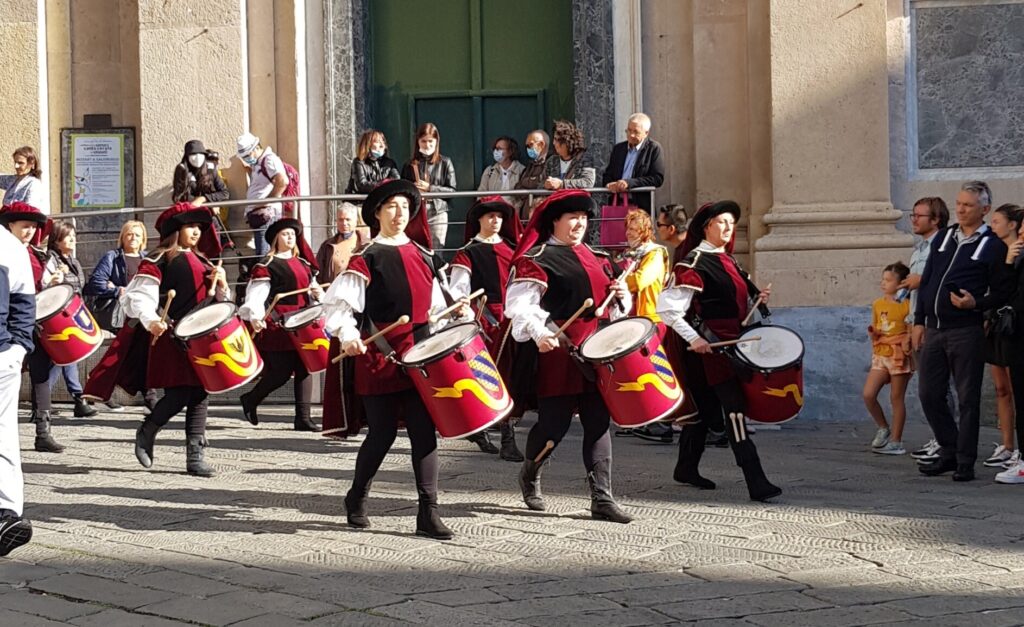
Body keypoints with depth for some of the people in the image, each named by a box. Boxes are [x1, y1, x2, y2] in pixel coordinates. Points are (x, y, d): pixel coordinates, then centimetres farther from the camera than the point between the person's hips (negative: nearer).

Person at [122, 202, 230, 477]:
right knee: (179, 394, -12)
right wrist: (150, 321, -30)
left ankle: (196, 456, 4)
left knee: (199, 395, 3)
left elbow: (218, 300, 25)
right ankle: (146, 434, 13)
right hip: (172, 338, -7)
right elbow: (139, 296, -13)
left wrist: (221, 284, 3)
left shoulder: (202, 261, 20)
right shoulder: (158, 261, -3)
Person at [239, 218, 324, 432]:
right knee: (282, 372, -7)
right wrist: (255, 317, -29)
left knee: (304, 370, 2)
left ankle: (303, 417, 4)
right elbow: (255, 297, -12)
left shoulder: (303, 265, 18)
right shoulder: (267, 266, -3)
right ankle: (250, 399, 16)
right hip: (278, 327, -6)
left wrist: (318, 294, 2)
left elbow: (312, 290, 26)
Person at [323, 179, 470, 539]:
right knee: (382, 434, 2)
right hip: (380, 358, -4)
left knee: (424, 432, -2)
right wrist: (348, 336, -25)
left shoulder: (424, 256, 13)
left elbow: (435, 305, 22)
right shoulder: (367, 259, -4)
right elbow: (337, 302, -10)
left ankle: (428, 513, 0)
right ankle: (356, 499, 24)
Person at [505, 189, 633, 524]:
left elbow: (611, 306, 27)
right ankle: (529, 475, 29)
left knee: (598, 423, 2)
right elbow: (519, 304, -14)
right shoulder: (536, 259, -4)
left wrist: (621, 295, 4)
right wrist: (538, 333, -30)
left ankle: (602, 499, 4)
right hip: (557, 354, -6)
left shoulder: (596, 259, 18)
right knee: (554, 424, -1)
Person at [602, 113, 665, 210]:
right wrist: (610, 184, -5)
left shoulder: (654, 148, 3)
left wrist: (629, 182, -15)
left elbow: (658, 178, -6)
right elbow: (607, 176, 20)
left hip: (641, 206, -4)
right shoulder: (618, 148, 18)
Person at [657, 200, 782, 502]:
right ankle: (756, 483, -18)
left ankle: (687, 468, 31)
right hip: (712, 348, -9)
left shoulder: (727, 259, 15)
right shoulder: (695, 262, -13)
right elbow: (668, 307, -19)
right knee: (735, 409, -14)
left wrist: (757, 297, 9)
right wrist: (692, 338, -23)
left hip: (732, 345, 9)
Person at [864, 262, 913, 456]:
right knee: (868, 394, -6)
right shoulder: (878, 304, 9)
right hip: (880, 355, 5)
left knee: (897, 398, 1)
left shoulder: (906, 305, -7)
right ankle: (883, 429, 15)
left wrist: (908, 339, -25)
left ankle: (895, 441, 9)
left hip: (899, 356, -5)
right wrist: (872, 333, -1)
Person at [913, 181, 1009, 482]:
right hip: (934, 329, 6)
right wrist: (919, 321, 11)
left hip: (966, 331, -6)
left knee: (968, 398, 1)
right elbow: (926, 281, 16)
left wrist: (976, 303, -21)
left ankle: (965, 462, 8)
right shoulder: (943, 237, 14)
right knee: (928, 393, 7)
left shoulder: (993, 246, -3)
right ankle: (949, 451, 22)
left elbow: (1001, 294, -4)